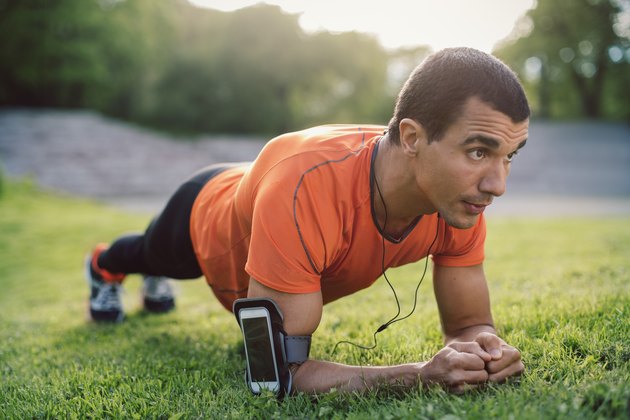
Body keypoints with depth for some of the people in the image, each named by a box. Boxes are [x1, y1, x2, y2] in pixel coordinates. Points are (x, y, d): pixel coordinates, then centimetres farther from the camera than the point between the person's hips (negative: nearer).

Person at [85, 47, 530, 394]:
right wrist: (421, 374, -58)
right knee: (151, 254, 36)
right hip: (204, 215, -4)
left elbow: (469, 323, -23)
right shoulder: (306, 186, -54)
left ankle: (156, 283, 78)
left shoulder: (462, 194, -36)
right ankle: (104, 267, 73)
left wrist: (484, 347, -47)